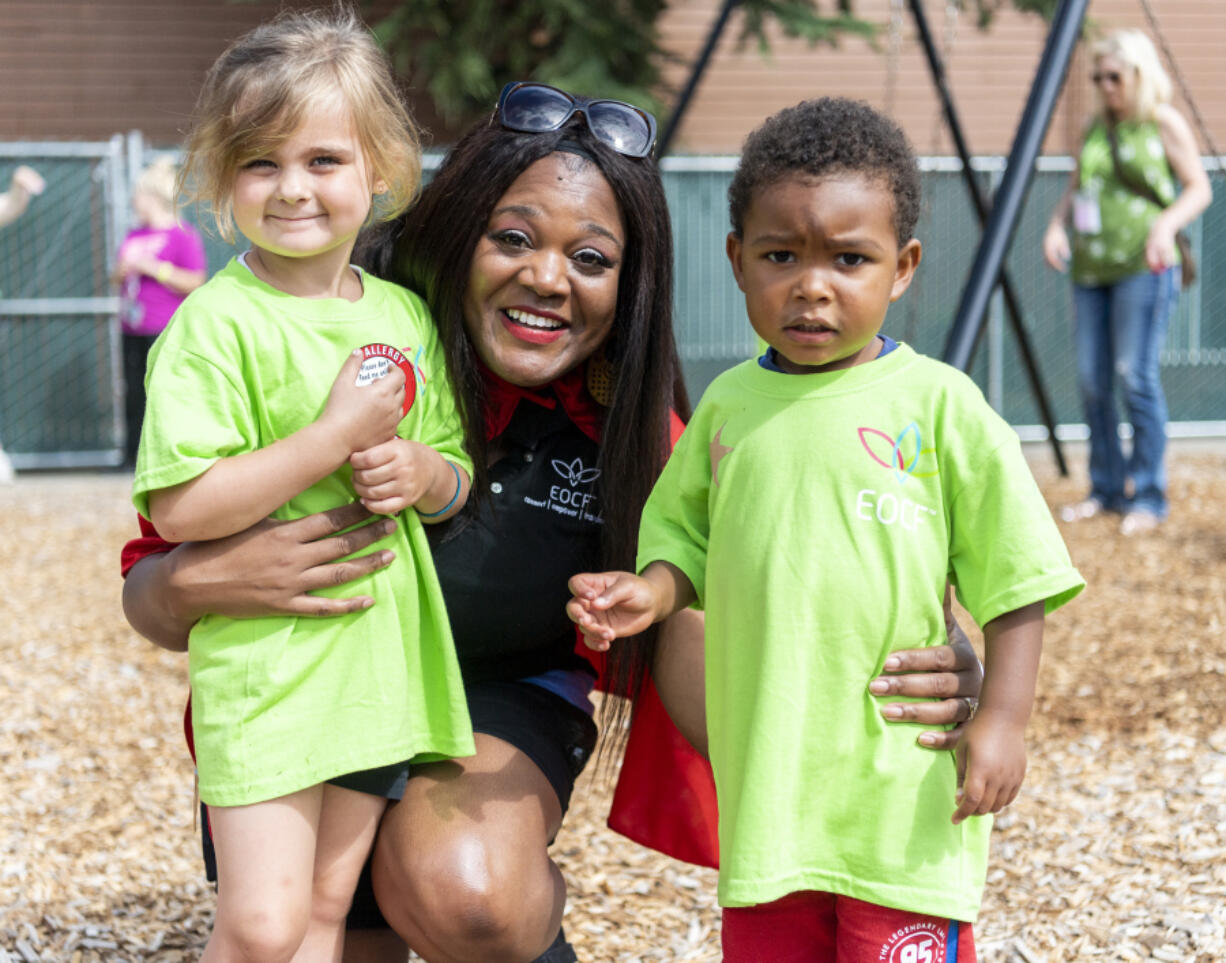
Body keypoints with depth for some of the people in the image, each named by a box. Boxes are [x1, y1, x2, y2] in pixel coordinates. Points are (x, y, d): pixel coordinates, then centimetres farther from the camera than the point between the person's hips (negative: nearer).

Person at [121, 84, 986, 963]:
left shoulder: (629, 431, -15)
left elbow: (707, 698, -21)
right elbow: (149, 597, -13)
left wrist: (900, 691, -40)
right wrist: (196, 585, -38)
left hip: (503, 704, 0)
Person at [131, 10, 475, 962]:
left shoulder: (406, 317, 8)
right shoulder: (217, 326, -12)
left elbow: (457, 479, 17)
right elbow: (177, 508, -20)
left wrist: (420, 475, -7)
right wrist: (340, 434, -21)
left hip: (380, 657, 6)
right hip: (262, 660, -6)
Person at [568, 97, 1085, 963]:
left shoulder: (938, 405, -7)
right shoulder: (727, 406, 6)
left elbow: (1016, 578, -4)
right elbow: (690, 540, 16)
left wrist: (1005, 718, -9)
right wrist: (650, 592, -4)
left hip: (902, 789, -4)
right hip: (765, 785, 4)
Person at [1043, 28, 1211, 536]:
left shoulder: (1164, 123, -2)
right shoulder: (1096, 125, 14)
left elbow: (1199, 189, -2)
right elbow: (1075, 187, 21)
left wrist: (1166, 224, -20)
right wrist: (1056, 225, 3)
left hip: (1143, 266, -6)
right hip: (1091, 266, 6)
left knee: (1136, 376, -11)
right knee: (1091, 378, 5)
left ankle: (1149, 498, -4)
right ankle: (1106, 489, 16)